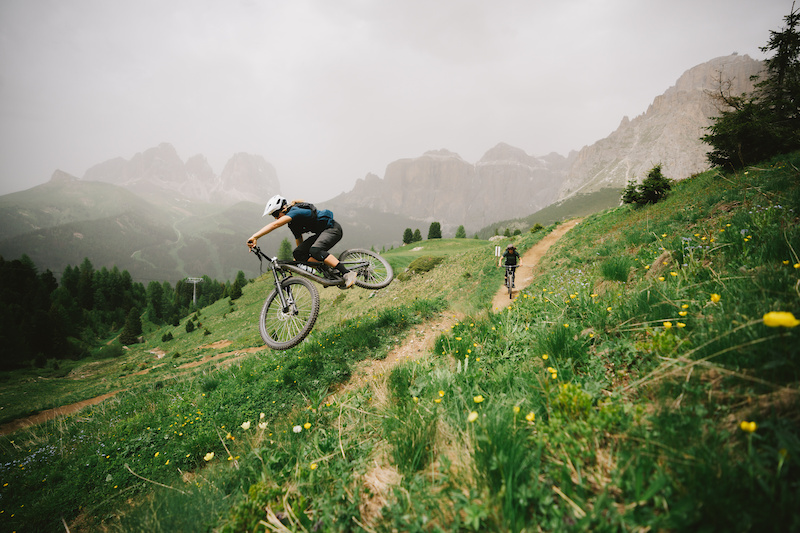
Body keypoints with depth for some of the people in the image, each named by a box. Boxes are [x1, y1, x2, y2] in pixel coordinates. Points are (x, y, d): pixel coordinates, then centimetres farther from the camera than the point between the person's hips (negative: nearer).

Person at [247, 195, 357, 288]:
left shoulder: (295, 212, -21)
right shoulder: (293, 223, 8)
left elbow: (275, 224, -37)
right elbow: (299, 241, 18)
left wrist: (255, 237, -44)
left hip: (333, 228, -10)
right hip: (321, 233, 10)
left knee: (315, 250, -34)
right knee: (298, 253, -7)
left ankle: (348, 273, -33)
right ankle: (331, 270, -8)